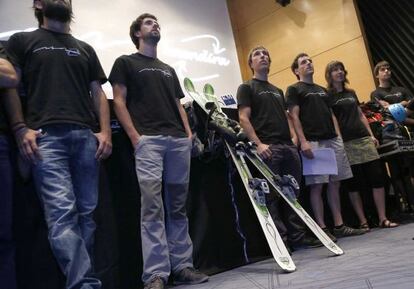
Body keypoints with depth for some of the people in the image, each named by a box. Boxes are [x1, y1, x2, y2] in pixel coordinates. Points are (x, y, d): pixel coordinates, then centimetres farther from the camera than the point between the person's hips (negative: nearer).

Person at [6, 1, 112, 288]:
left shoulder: (85, 49, 27)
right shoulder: (22, 41, 18)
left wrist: (105, 131, 5)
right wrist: (20, 128, -7)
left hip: (86, 136, 4)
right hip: (46, 136, -3)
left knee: (86, 212, -1)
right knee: (62, 213, -16)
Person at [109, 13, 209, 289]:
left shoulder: (169, 69, 28)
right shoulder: (126, 62, 12)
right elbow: (119, 101, 2)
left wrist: (188, 132, 8)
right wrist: (135, 136, -10)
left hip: (179, 140, 6)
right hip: (148, 139, -5)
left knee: (178, 207, 5)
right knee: (152, 207, -12)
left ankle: (182, 266, 11)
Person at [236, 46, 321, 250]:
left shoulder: (277, 90, 26)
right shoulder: (246, 88, 6)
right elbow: (244, 119, -5)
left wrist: (294, 136, 6)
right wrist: (258, 144, -16)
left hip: (288, 146, 7)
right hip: (268, 148, -6)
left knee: (293, 194, 7)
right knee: (272, 196, -5)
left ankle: (298, 236, 14)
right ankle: (280, 240, 1)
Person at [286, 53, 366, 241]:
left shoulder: (321, 89, 24)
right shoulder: (294, 89, 4)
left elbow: (331, 114, 23)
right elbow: (294, 116, -6)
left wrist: (339, 136, 11)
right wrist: (303, 141, -16)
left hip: (333, 140, 7)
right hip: (313, 142, -7)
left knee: (335, 183, 7)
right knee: (317, 185, -6)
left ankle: (339, 226, 13)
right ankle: (322, 228, 0)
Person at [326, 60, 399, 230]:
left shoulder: (351, 93, 19)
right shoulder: (327, 96, 1)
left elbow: (361, 116, 21)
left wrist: (371, 135, 13)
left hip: (364, 139, 6)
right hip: (346, 143, -5)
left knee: (377, 178, 0)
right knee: (353, 184, -1)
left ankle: (383, 219, 7)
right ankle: (363, 222, 8)